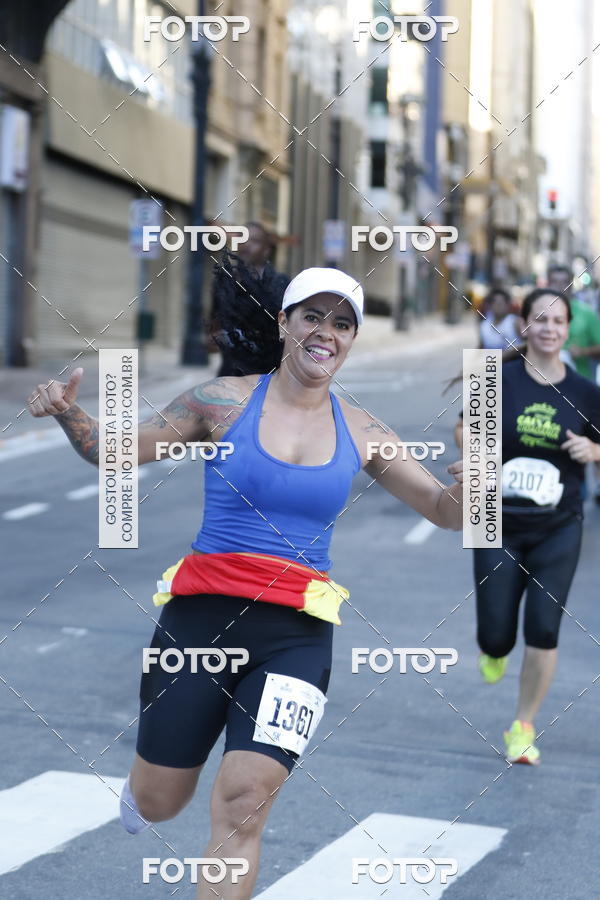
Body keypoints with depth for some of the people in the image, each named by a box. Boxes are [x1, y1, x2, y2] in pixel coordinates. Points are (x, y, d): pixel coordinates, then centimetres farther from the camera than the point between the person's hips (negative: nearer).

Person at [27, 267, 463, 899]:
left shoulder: (360, 433, 4)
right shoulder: (226, 400, -2)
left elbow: (444, 512, 9)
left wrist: (466, 489, -15)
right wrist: (68, 415, -17)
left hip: (297, 634, 1)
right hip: (202, 614, -1)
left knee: (243, 804, -11)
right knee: (156, 803, 10)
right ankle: (141, 782, 48)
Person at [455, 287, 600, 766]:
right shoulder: (500, 380, -5)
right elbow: (465, 428, 6)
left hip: (558, 530, 1)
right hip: (500, 526, 0)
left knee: (543, 631, -6)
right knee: (496, 637, 1)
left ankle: (524, 727, 15)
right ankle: (495, 652, 42)